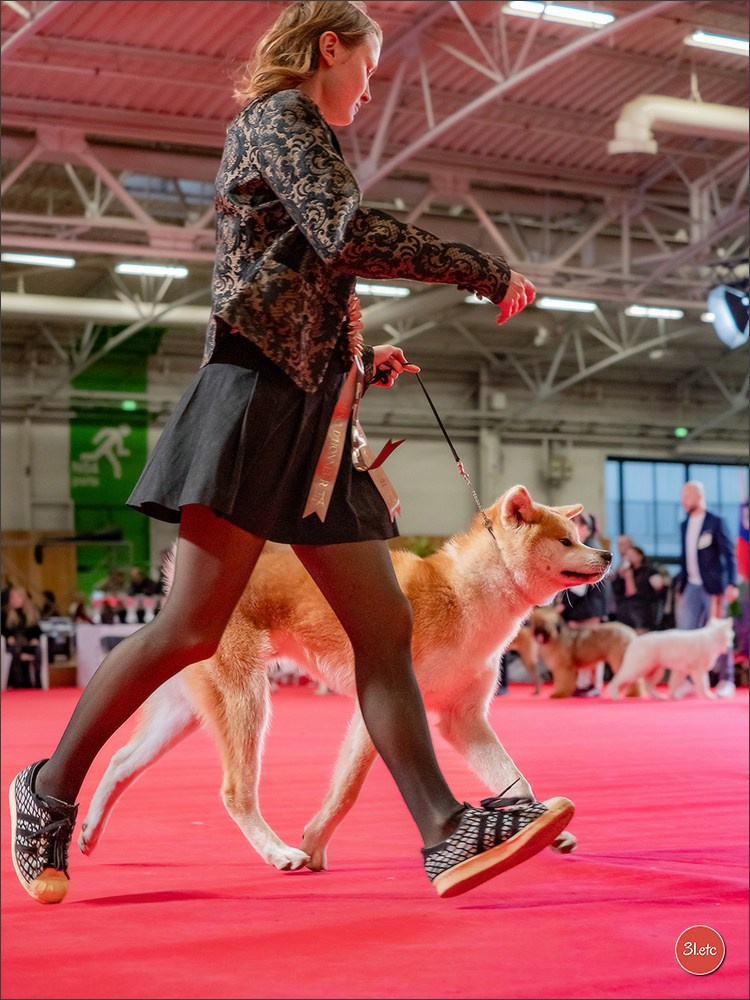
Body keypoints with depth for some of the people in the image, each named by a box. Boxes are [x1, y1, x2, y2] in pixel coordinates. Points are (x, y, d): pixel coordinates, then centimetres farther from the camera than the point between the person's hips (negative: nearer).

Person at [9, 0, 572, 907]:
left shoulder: (287, 134, 28)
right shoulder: (280, 113, 1)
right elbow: (345, 236, -18)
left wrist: (366, 365, 22)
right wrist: (488, 273, -12)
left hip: (318, 421, 10)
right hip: (259, 401, -10)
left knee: (385, 627, -2)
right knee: (191, 628, -10)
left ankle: (446, 834, -7)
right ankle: (52, 790, 5)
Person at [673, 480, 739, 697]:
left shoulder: (716, 522, -5)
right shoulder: (684, 525, 14)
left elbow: (729, 555, -8)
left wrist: (732, 584, -16)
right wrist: (679, 587, 14)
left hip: (712, 587, -6)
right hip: (691, 587, 6)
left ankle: (726, 681, 6)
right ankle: (690, 680, 0)